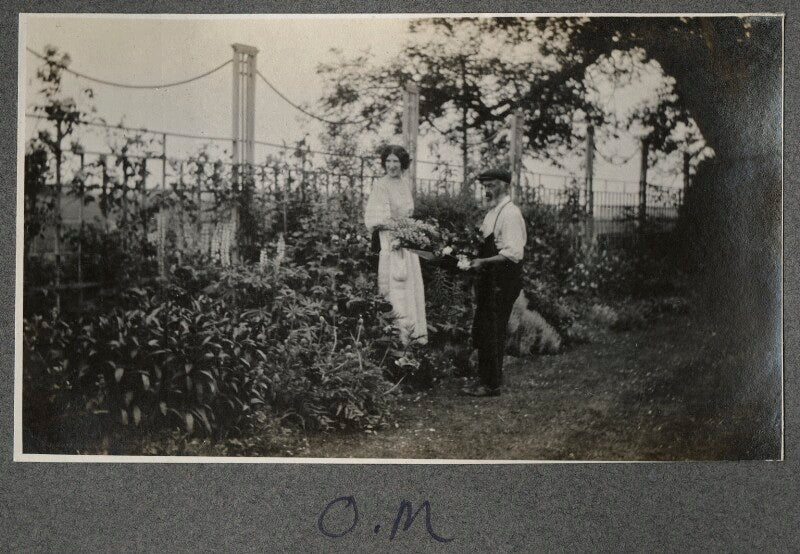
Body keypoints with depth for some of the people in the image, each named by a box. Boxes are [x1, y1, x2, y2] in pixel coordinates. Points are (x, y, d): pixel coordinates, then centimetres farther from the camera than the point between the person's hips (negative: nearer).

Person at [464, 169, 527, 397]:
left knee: (492, 334, -6)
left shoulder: (510, 214, -15)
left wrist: (483, 262, -20)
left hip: (503, 281, -10)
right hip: (489, 280, 10)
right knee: (480, 332, 12)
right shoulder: (492, 212, 16)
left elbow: (514, 253, -23)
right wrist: (475, 258, 9)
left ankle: (492, 385, 2)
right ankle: (484, 381, 20)